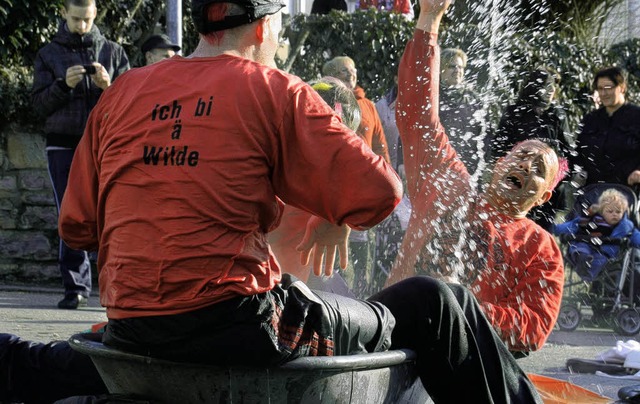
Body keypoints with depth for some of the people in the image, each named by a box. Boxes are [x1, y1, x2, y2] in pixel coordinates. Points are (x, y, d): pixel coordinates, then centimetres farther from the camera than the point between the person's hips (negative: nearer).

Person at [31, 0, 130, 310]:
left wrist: (108, 85, -12)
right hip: (62, 143, 0)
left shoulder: (113, 52, 12)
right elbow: (39, 103, 5)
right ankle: (76, 287, -2)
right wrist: (64, 85, -12)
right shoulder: (48, 54, 11)